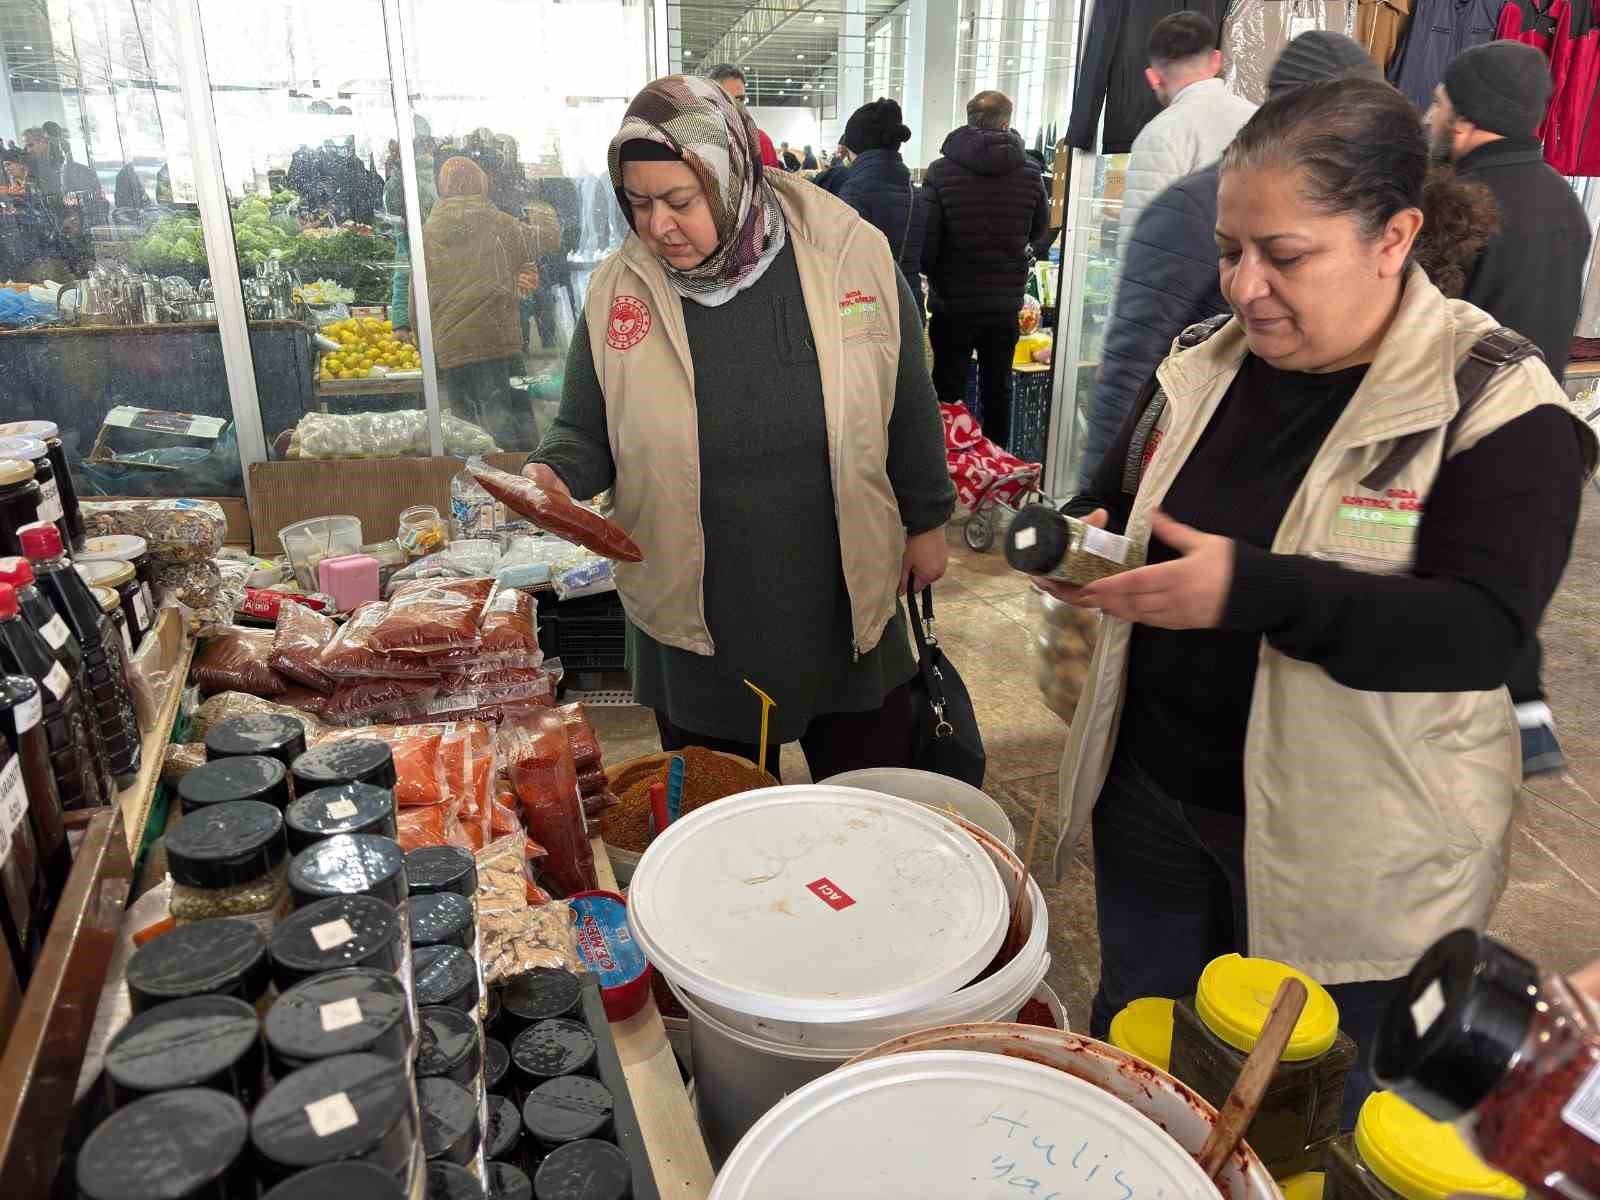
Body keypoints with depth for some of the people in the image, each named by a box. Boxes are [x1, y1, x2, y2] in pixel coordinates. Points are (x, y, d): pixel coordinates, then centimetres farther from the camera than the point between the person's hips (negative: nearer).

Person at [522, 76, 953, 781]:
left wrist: (926, 519, 8)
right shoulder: (617, 292, -8)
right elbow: (586, 435, 2)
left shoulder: (852, 255, -9)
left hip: (846, 606, 0)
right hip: (696, 622, 0)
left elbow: (908, 405, 2)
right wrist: (554, 474, -19)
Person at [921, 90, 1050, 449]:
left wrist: (932, 274, 7)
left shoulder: (941, 171, -11)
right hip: (1006, 302, 2)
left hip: (952, 302, -2)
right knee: (998, 390, 14)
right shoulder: (1030, 173, -3)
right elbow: (1040, 233, 11)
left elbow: (925, 241, -12)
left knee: (949, 391, 8)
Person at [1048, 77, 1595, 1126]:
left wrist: (1254, 590, -37)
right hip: (1152, 796, 5)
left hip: (1344, 852, -4)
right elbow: (1114, 505, 12)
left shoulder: (1500, 406, -15)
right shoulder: (1201, 366, 2)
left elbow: (1483, 632, -24)